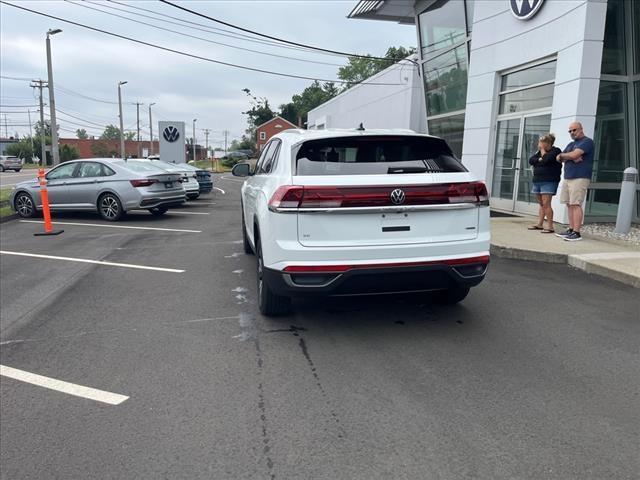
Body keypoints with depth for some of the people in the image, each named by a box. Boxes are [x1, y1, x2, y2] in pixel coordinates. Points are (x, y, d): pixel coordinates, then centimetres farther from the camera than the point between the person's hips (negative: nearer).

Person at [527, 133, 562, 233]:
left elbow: (546, 159, -21)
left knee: (546, 204, -13)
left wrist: (542, 150, -7)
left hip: (549, 182, -8)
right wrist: (539, 159, -11)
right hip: (537, 180, 8)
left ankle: (550, 227, -11)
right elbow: (531, 161, 6)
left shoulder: (555, 151, -4)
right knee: (541, 204, 11)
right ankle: (539, 224, 15)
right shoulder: (540, 151, 18)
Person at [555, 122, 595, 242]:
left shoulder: (587, 141, -3)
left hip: (580, 178, -8)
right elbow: (559, 158, 10)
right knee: (569, 204, 6)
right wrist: (571, 158, -8)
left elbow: (574, 155, -18)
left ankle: (576, 233, -12)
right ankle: (571, 229, 10)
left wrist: (563, 155, 1)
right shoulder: (571, 144, 23)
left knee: (575, 205, -12)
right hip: (567, 178, 8)